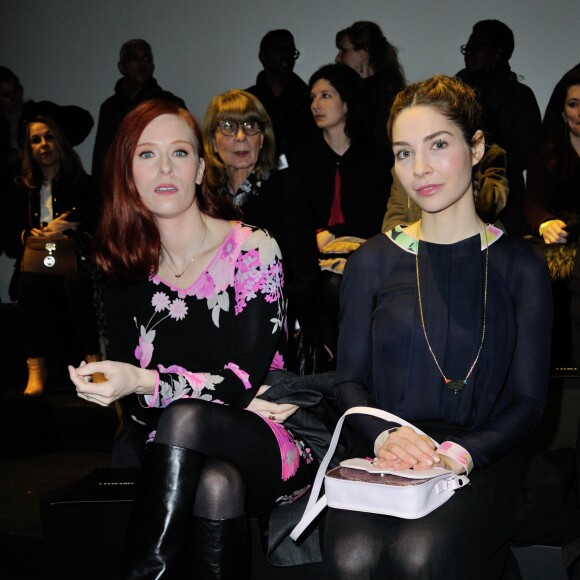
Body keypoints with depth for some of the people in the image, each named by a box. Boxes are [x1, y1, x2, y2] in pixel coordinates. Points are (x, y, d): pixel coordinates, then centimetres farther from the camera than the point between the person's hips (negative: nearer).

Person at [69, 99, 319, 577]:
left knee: (185, 418, -33)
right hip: (181, 455, 2)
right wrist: (238, 398, -13)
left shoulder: (253, 250, -5)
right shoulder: (129, 271, 5)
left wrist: (144, 382, -29)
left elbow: (245, 379, -14)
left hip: (271, 450, -2)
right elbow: (135, 407, 1)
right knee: (215, 484, -35)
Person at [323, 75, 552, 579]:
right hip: (382, 462, 1)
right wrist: (384, 436, -12)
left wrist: (459, 453, -15)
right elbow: (349, 380, 10)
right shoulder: (374, 261, 11)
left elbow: (528, 401, 4)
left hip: (480, 465, -1)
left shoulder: (520, 267, 7)